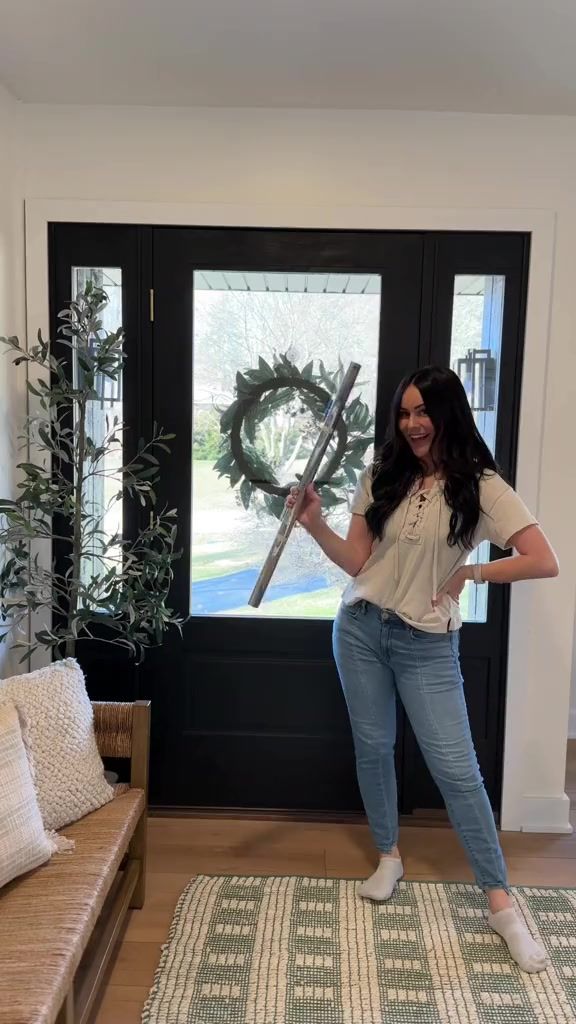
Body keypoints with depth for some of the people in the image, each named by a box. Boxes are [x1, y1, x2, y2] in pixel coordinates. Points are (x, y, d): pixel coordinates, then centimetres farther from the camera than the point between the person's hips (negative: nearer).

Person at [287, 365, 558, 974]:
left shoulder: (481, 487, -8)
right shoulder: (382, 477, 3)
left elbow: (544, 562, -14)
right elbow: (357, 562, 3)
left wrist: (470, 573, -10)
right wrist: (315, 525, -10)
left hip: (427, 644, -3)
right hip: (361, 628, 4)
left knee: (455, 767, -2)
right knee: (373, 748, 13)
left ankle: (500, 902, 13)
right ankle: (388, 858, 36)